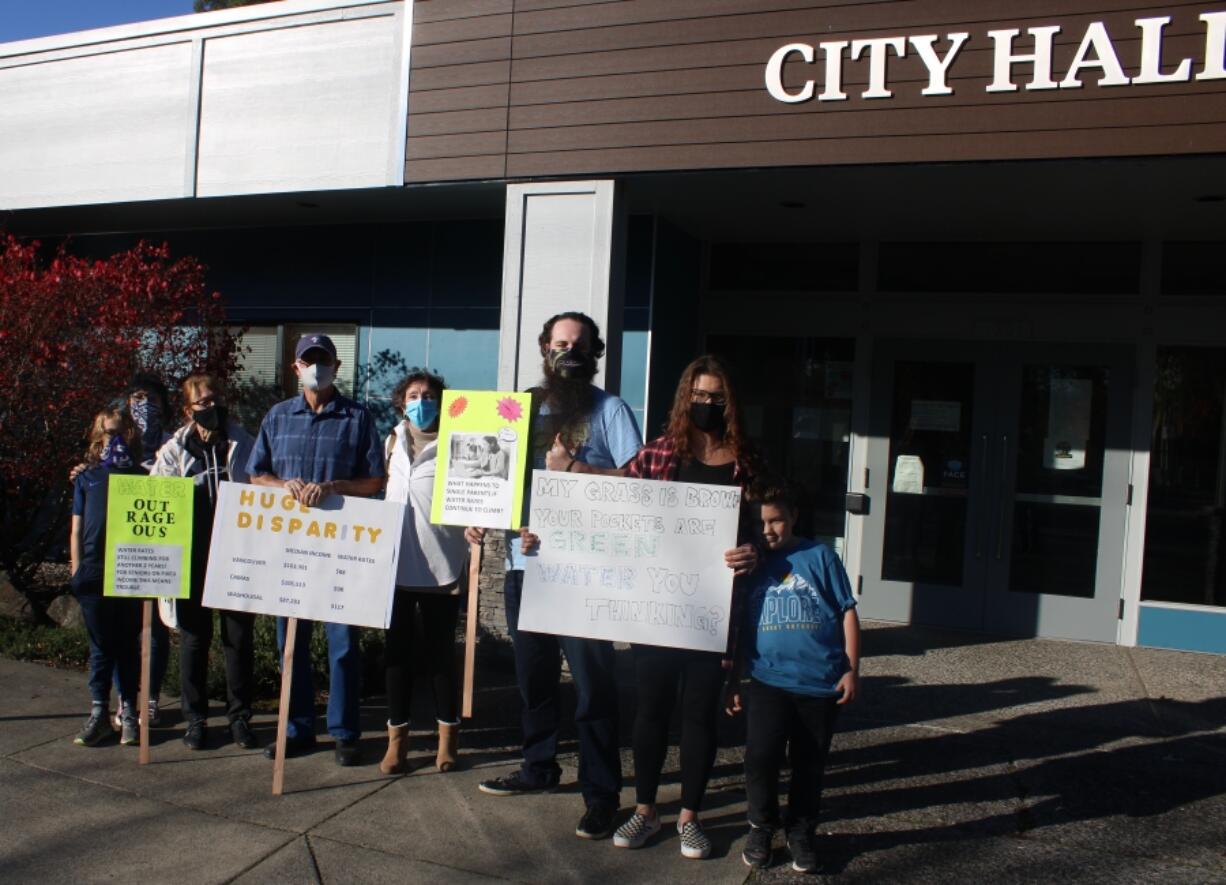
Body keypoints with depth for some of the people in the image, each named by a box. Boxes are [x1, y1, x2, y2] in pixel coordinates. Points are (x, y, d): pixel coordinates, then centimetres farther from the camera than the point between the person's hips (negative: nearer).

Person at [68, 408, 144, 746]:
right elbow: (76, 530, 12)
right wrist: (76, 571, 7)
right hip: (95, 574, 1)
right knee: (100, 645, 6)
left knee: (128, 644, 6)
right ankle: (99, 714, 14)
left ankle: (128, 712, 14)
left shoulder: (142, 477, 6)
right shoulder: (86, 478, 11)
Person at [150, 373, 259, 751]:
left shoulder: (244, 444, 6)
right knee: (194, 637, 8)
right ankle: (195, 717, 20)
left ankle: (239, 716, 15)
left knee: (240, 638, 4)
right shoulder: (174, 450, 7)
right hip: (191, 560, 1)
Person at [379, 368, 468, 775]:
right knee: (397, 652, 9)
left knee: (440, 654, 6)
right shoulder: (392, 443, 12)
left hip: (440, 567, -4)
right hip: (396, 564, 4)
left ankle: (447, 735, 20)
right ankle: (397, 737, 20)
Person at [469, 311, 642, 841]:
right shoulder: (523, 408, 13)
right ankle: (538, 767, 35)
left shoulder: (610, 410, -1)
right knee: (532, 674, 17)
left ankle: (601, 794, 10)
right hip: (523, 561, 5)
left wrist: (571, 467, -17)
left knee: (593, 682, -1)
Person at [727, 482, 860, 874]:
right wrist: (734, 681, 12)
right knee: (760, 757, -9)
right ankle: (761, 826, 16)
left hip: (821, 682, -1)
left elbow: (847, 612, 2)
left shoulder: (820, 555, -1)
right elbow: (737, 626, 11)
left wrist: (851, 669, -2)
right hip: (768, 680, 1)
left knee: (809, 765, 10)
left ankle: (801, 833, 29)